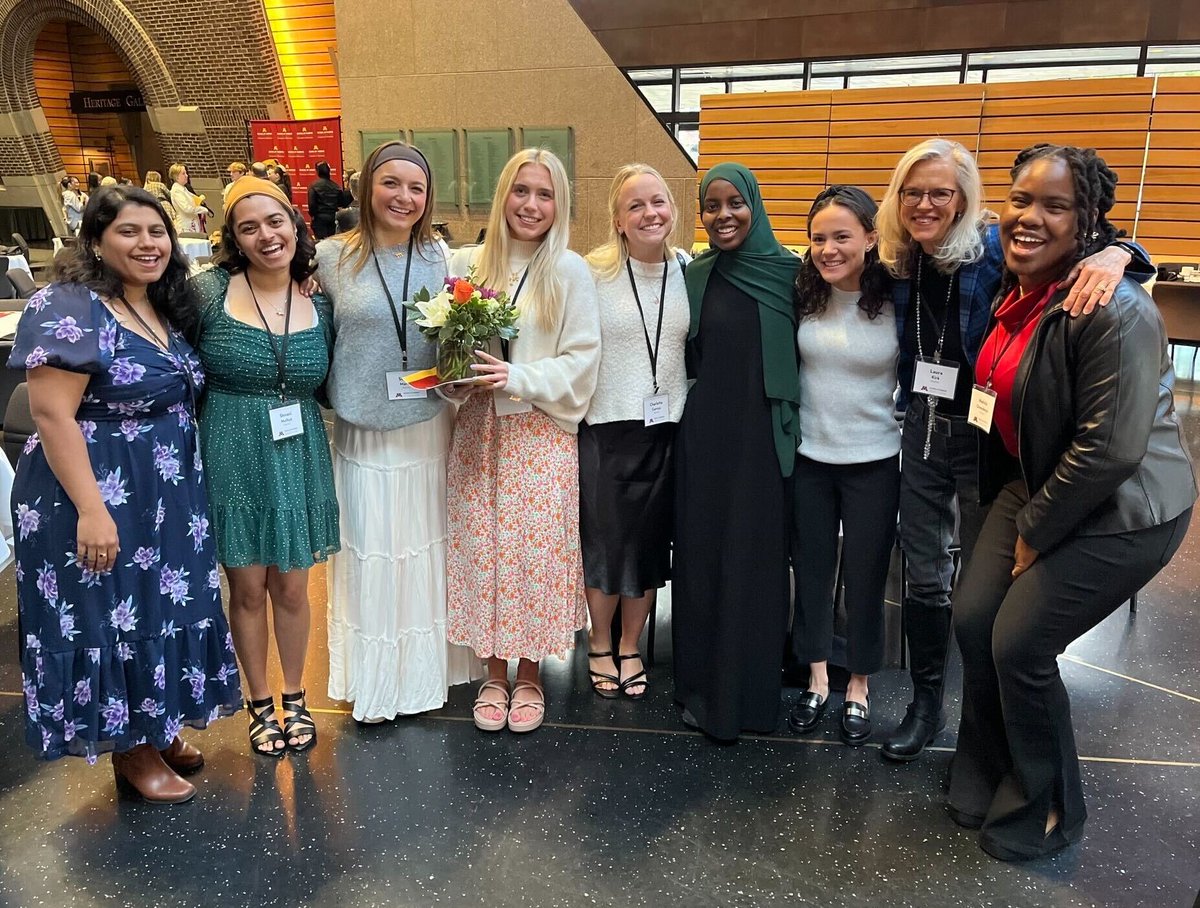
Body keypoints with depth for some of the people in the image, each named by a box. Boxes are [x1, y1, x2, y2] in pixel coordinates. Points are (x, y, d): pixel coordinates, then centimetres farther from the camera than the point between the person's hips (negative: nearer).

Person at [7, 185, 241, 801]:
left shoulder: (166, 308, 8)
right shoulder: (69, 308, -16)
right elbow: (51, 413, -22)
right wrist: (91, 510, -24)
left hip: (167, 496, 8)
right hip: (101, 498, -8)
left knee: (160, 608, 17)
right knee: (109, 617, 6)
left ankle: (158, 728, 35)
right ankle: (130, 751, 23)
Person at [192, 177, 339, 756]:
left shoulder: (319, 307, 3)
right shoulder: (210, 291, -7)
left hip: (299, 460, 2)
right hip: (231, 459, -2)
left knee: (291, 588, 12)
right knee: (247, 587, 10)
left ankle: (294, 699, 34)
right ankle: (260, 704, 32)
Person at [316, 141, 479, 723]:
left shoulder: (438, 257, 3)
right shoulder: (333, 256, -3)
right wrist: (334, 396, -4)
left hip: (429, 428, 2)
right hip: (363, 432, -2)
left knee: (428, 547, 13)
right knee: (372, 553, 5)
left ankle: (426, 667, 33)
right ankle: (375, 680, 25)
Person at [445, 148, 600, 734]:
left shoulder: (570, 272, -2)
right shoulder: (467, 264, 6)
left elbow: (581, 361, -5)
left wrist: (518, 378, -16)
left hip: (541, 433, -2)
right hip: (477, 429, 3)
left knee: (534, 552, 3)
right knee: (481, 550, 7)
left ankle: (529, 675, 24)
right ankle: (494, 674, 26)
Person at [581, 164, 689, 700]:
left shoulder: (690, 272, 2)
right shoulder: (594, 273, -8)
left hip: (666, 426, 3)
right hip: (606, 427, -3)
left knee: (650, 542, 12)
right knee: (605, 539, 7)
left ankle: (630, 648, 30)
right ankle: (600, 646, 29)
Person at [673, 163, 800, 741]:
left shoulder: (788, 273, -1)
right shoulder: (694, 277, 7)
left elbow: (805, 356, 2)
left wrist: (795, 426, -4)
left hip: (763, 436, -2)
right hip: (703, 434, 2)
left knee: (756, 560, 3)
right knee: (701, 555, 7)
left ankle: (750, 689, 18)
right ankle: (701, 684, 21)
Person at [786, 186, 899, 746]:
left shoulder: (898, 300, -13)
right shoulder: (803, 296, -3)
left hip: (873, 462, -3)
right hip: (808, 457, 3)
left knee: (865, 578, 10)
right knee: (811, 570, 13)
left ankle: (858, 688, 30)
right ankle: (816, 680, 32)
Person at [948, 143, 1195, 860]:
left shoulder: (1116, 312, -25)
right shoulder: (1015, 291, 1)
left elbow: (1110, 448, -25)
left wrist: (1035, 533, -15)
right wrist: (1018, 516, 13)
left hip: (1120, 512, -8)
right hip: (1036, 485, 8)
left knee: (1019, 646, -6)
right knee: (973, 619, 4)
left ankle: (1048, 812, 23)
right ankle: (987, 784, 30)